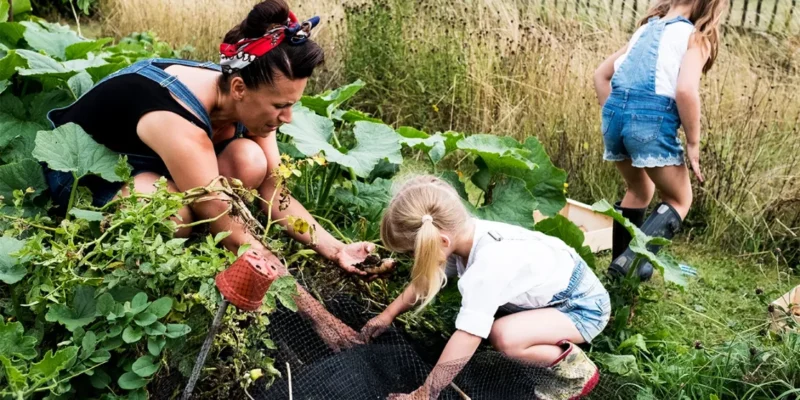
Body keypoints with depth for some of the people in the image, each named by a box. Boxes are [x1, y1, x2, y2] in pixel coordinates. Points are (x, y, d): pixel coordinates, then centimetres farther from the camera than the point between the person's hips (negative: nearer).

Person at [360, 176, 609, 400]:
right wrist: (388, 315, 12)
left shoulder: (487, 267, -37)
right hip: (554, 292, 9)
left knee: (504, 336, -30)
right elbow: (427, 278, 5)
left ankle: (576, 368, -4)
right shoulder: (464, 232, -12)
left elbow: (466, 338, -34)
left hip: (585, 305, -9)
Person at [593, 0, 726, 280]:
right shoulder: (696, 37, 2)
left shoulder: (646, 29, 23)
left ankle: (620, 261, 30)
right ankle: (632, 260, -7)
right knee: (679, 201, 13)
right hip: (652, 121, -6)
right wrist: (693, 143, -6)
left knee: (639, 190, 29)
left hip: (614, 114, 6)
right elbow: (686, 90, -14)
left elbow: (601, 74, 23)